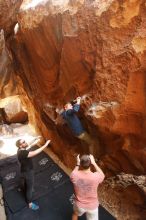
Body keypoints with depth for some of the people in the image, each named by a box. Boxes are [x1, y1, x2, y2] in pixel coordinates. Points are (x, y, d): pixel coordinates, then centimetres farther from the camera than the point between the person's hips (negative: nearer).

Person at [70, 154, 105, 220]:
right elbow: (102, 175, -7)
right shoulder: (95, 177, -33)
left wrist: (78, 164, 0)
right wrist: (94, 163, -7)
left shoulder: (75, 176, -29)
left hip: (79, 204, 1)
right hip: (92, 206, 0)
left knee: (75, 214, 34)